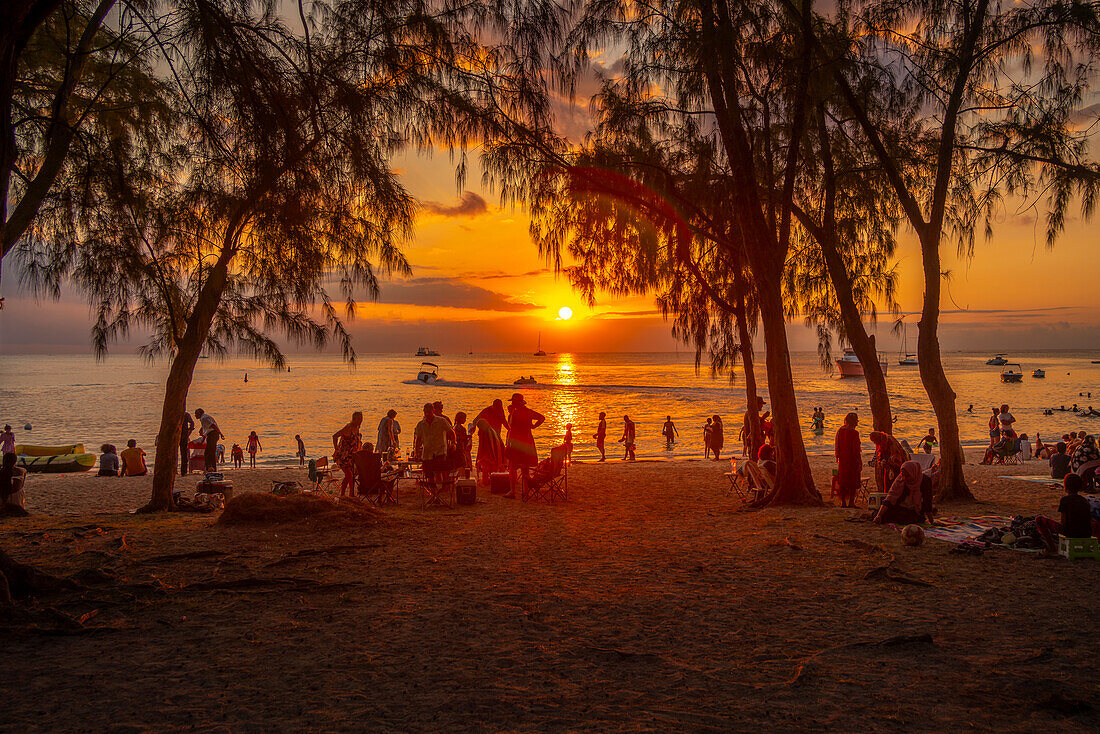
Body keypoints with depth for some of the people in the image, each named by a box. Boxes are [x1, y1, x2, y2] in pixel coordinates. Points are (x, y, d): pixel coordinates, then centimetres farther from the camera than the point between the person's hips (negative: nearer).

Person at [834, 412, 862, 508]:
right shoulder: (854, 433, -16)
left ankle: (843, 502, 12)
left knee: (842, 481, 11)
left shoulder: (839, 431, 2)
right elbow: (856, 450, -15)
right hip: (852, 460, -5)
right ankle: (851, 502, 3)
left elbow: (836, 446, 8)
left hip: (842, 460, 5)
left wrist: (838, 458, 17)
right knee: (853, 481, 4)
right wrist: (859, 463, -9)